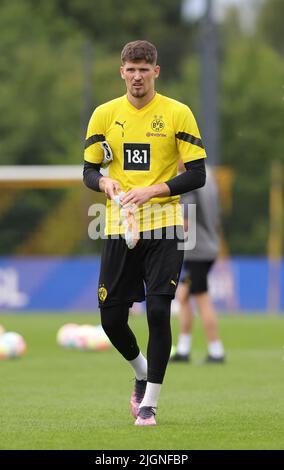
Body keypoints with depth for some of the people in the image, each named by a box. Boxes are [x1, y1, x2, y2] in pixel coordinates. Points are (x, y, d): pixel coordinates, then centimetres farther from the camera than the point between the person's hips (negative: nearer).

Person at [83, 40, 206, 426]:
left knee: (158, 311, -12)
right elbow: (89, 171, 10)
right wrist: (104, 182, -14)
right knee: (111, 317, 3)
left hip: (163, 224, -3)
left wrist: (152, 190, -17)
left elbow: (197, 175, -4)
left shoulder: (178, 114, -2)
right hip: (118, 228, 3)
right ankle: (142, 373, 33)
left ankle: (150, 402, 0)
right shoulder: (104, 114, 6)